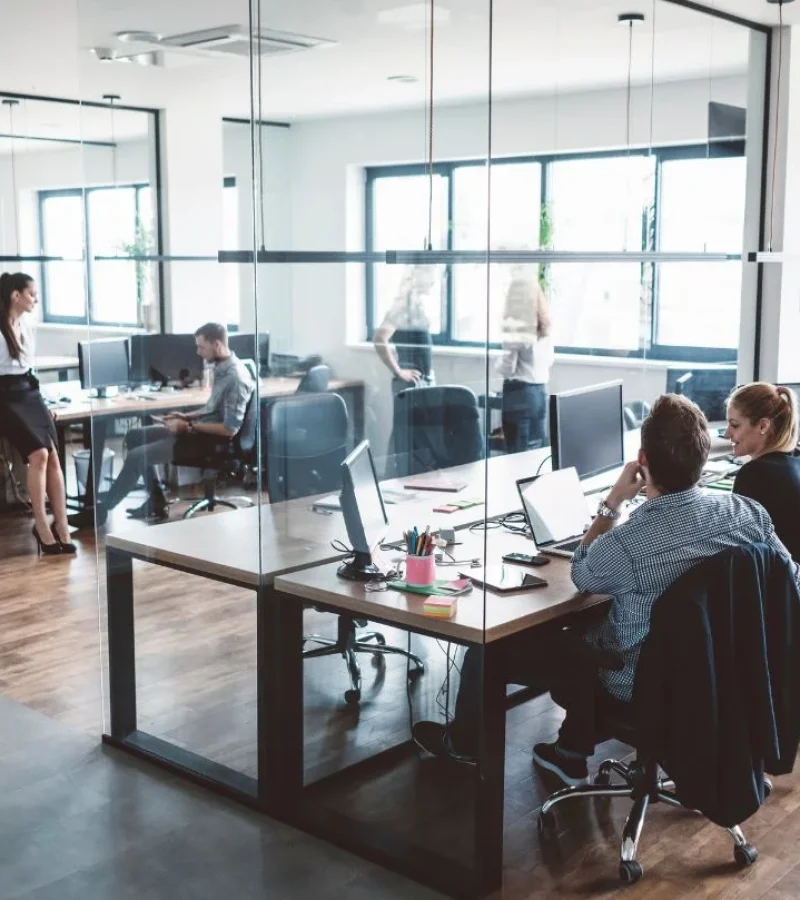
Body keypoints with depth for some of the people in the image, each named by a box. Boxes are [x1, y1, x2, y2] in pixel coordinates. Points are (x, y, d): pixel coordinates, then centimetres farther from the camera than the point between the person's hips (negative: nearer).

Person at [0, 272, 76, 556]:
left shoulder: (25, 322, 12)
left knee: (52, 455, -12)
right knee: (38, 454, -22)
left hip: (30, 391, 6)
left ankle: (61, 527, -11)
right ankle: (43, 527, -12)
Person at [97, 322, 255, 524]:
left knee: (137, 456, -14)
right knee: (135, 436, 12)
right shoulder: (221, 368, 6)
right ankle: (156, 503, 11)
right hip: (201, 430, 10)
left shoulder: (235, 377, -23)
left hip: (211, 439, -10)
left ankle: (101, 510, 2)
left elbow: (229, 429, -25)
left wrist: (189, 426, -19)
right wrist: (186, 417, 6)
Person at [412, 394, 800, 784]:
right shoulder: (748, 511, -19)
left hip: (642, 683, -6)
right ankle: (570, 752, 37)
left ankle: (464, 741, 38)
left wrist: (612, 503, -7)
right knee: (585, 620, 31)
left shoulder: (624, 544, -33)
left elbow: (582, 576, -8)